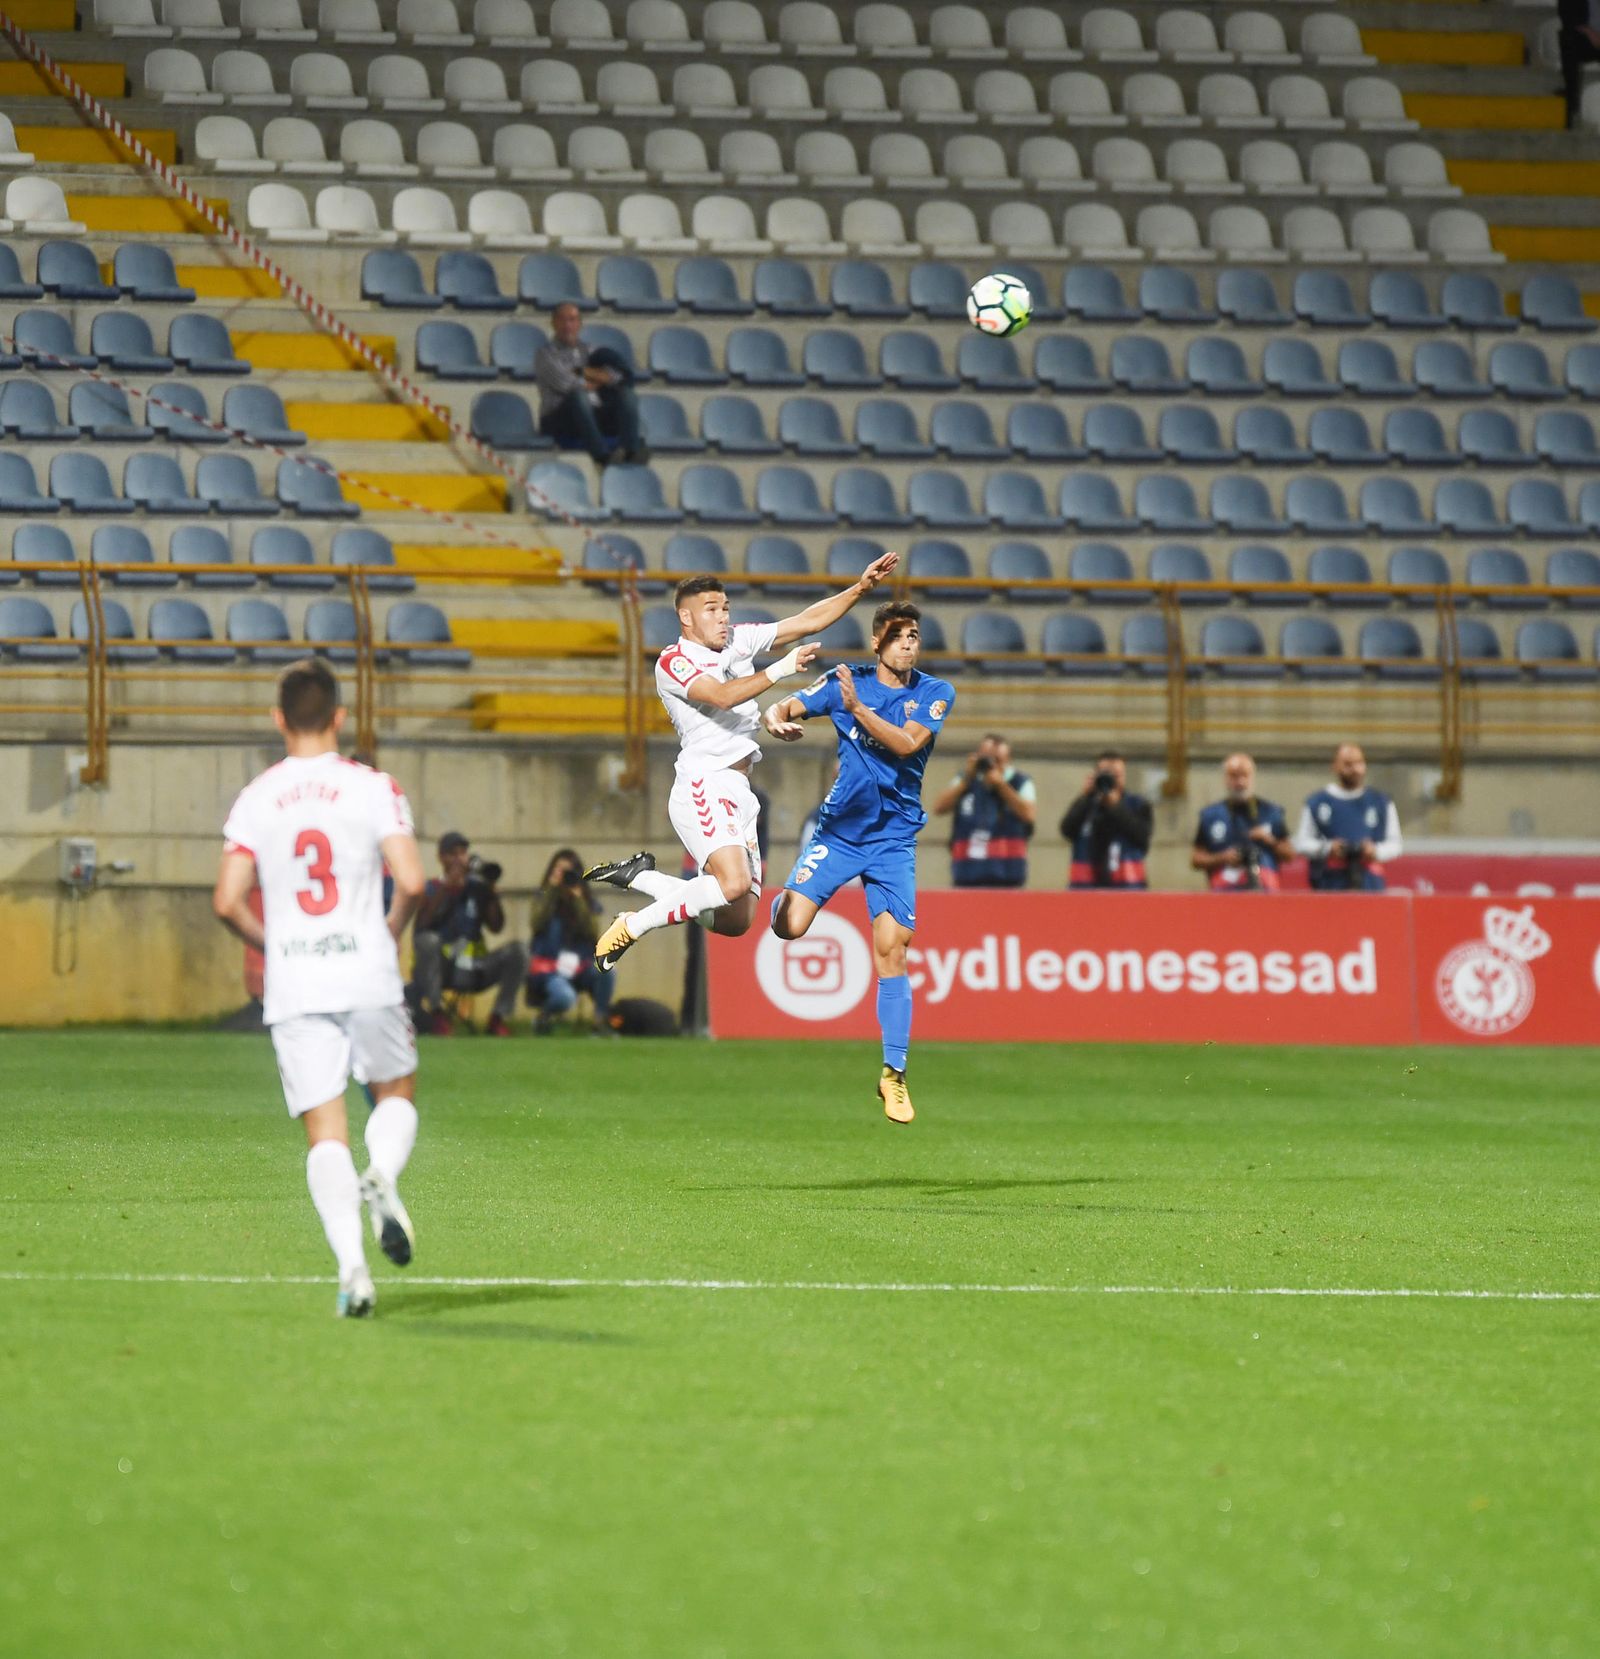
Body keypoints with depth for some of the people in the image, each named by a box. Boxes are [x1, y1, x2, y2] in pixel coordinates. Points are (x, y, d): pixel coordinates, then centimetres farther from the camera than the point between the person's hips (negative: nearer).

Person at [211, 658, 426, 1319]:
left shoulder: (255, 800, 4)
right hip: (367, 974, -1)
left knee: (325, 1133, 2)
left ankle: (351, 1264, -13)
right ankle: (382, 1177, -13)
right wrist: (392, 933, 10)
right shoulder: (373, 788, -1)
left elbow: (227, 902, -2)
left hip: (293, 989, 1)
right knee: (396, 1094, 20)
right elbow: (411, 881, -11)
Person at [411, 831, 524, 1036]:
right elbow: (422, 923, -18)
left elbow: (496, 926, -1)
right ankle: (436, 1011, -23)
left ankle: (499, 1017, -13)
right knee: (427, 940, -35)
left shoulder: (477, 888, 10)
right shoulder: (432, 889, 1)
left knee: (516, 950, -19)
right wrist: (447, 888, -21)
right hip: (440, 968, -3)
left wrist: (491, 891, -11)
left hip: (473, 970, 3)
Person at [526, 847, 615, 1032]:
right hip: (548, 968, -3)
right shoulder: (543, 897, 3)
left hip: (581, 968, 3)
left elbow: (593, 934, -9)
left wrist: (578, 899, -13)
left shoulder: (589, 902, 6)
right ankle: (543, 1018, -1)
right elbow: (537, 925, -15)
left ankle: (601, 1022, -15)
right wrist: (551, 889, -16)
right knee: (565, 997, -36)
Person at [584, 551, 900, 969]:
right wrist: (780, 670, -28)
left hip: (738, 794, 8)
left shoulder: (739, 640, 16)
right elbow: (722, 696, -22)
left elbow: (808, 621, 15)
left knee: (737, 920, 3)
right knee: (733, 883, -31)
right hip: (703, 788, -8)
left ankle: (639, 876, 19)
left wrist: (861, 587, 5)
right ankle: (631, 927, -14)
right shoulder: (673, 662, -5)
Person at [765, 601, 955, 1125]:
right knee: (789, 926, -16)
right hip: (839, 828, 0)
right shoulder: (845, 680, -1)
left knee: (891, 951, -6)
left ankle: (894, 1072, 3)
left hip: (894, 839, 0)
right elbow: (783, 707, -2)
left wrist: (857, 707, -25)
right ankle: (784, 900, 23)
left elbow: (906, 744, -16)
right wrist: (779, 722, -25)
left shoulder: (935, 693, -2)